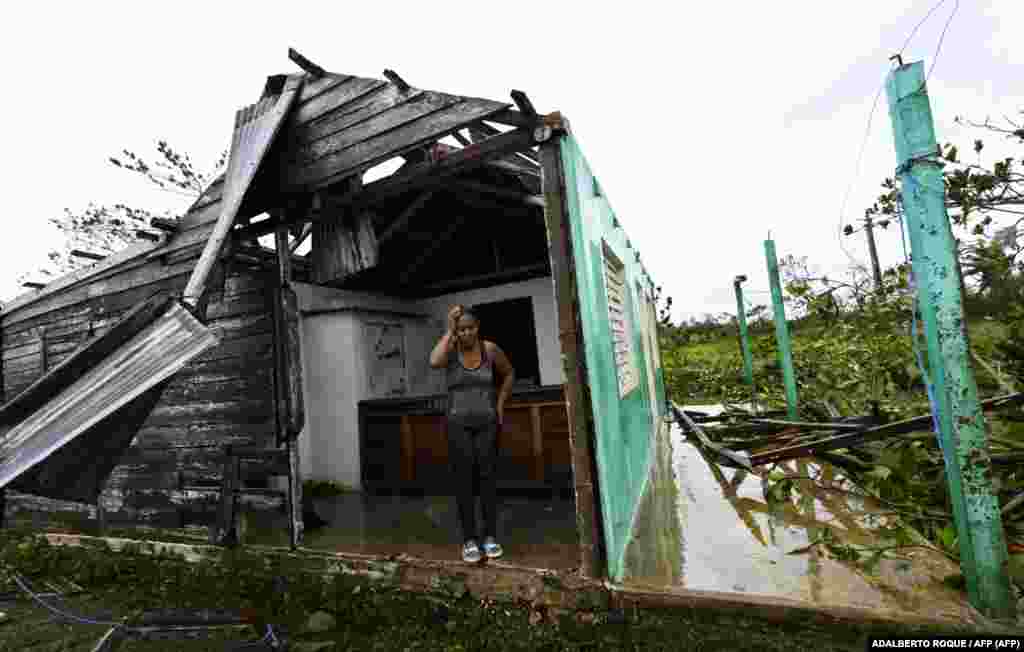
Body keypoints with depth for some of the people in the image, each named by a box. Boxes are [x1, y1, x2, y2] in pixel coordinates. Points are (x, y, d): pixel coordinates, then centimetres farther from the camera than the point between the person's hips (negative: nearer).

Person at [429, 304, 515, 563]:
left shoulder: (490, 349, -3)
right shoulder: (449, 348, -6)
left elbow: (509, 373, 13)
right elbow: (434, 362, -30)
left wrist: (500, 403, 5)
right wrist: (449, 331, -23)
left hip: (487, 423, 1)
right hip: (458, 424, -1)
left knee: (487, 477, 3)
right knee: (464, 480, -1)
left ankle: (491, 537, 14)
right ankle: (469, 540, 9)